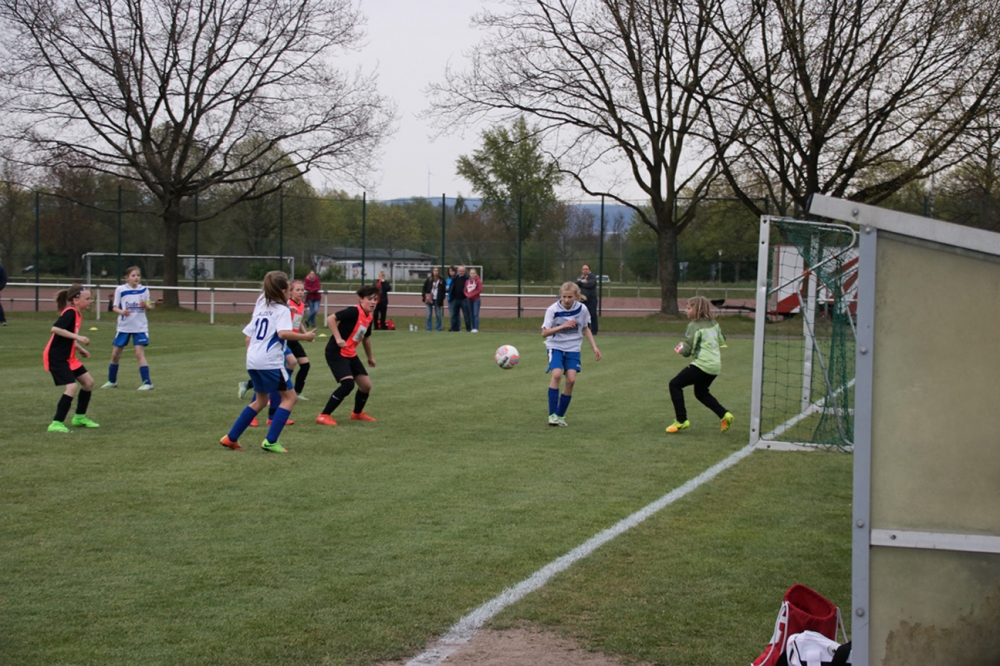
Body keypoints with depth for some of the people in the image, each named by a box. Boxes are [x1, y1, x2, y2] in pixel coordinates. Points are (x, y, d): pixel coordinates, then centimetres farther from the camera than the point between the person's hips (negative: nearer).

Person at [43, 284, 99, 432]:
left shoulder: (77, 314, 10)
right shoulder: (70, 312, -19)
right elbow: (55, 328, -32)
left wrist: (81, 349, 15)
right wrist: (78, 337, -31)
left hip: (68, 357, 10)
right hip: (56, 357, -10)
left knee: (88, 382, 13)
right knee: (72, 386, -20)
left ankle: (80, 417, 27)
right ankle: (56, 423, -15)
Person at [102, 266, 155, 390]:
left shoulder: (144, 290, -2)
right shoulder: (120, 289, -5)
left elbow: (150, 306, 5)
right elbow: (114, 307, -2)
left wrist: (146, 305, -19)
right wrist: (122, 312, -23)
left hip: (140, 327, -1)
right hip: (124, 327, 2)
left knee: (140, 353, -13)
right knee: (115, 354, 8)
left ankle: (147, 383, -9)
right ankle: (112, 381, 27)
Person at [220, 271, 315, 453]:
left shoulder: (260, 307, 19)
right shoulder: (282, 310, -3)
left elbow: (248, 337, 22)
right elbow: (283, 333, -21)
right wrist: (305, 336, -13)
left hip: (252, 361, 8)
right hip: (270, 361, -8)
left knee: (260, 400, 22)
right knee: (289, 397, 2)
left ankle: (231, 438, 19)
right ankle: (271, 441, -7)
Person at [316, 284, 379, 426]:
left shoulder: (369, 318, 7)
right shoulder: (354, 312, -19)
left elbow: (366, 338, 25)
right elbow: (330, 319, -25)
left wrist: (370, 357, 34)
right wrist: (338, 338, -29)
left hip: (351, 354, 9)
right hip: (336, 352, -9)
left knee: (366, 385, 8)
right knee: (348, 383, -23)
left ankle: (357, 413, 35)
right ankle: (323, 415, -13)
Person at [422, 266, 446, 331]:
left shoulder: (441, 281, 1)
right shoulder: (428, 280, 2)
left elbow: (443, 291, 3)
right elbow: (424, 289, 7)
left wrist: (441, 299, -5)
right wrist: (425, 296, -5)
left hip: (437, 300, -1)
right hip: (429, 299, 1)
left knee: (438, 314, 3)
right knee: (429, 314, 3)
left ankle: (438, 328, 11)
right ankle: (428, 328, 8)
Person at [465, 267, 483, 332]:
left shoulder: (478, 281, -4)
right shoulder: (467, 281, 10)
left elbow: (480, 290, -9)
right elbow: (465, 290, 12)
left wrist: (472, 295, -13)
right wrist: (467, 295, -8)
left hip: (476, 300, -5)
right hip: (469, 300, 5)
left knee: (475, 314, -11)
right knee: (471, 315, 5)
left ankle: (476, 328, -14)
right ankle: (473, 328, 10)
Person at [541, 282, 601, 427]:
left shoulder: (582, 310, -5)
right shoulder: (553, 309, -13)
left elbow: (585, 329, 12)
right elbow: (544, 333, -14)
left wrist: (594, 347, 6)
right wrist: (563, 326, -24)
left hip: (573, 349, 3)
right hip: (556, 346, -2)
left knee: (571, 380, -11)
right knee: (557, 374, -25)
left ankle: (560, 415, 5)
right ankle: (552, 414, -17)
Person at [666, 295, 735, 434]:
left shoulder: (694, 326, -11)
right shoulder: (714, 323, 10)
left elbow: (686, 351, -11)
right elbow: (722, 342, 20)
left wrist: (679, 349, 10)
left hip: (702, 364, -9)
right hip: (715, 366, 9)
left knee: (675, 384, 1)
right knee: (701, 392, 27)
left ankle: (681, 420, -3)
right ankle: (724, 414, 14)